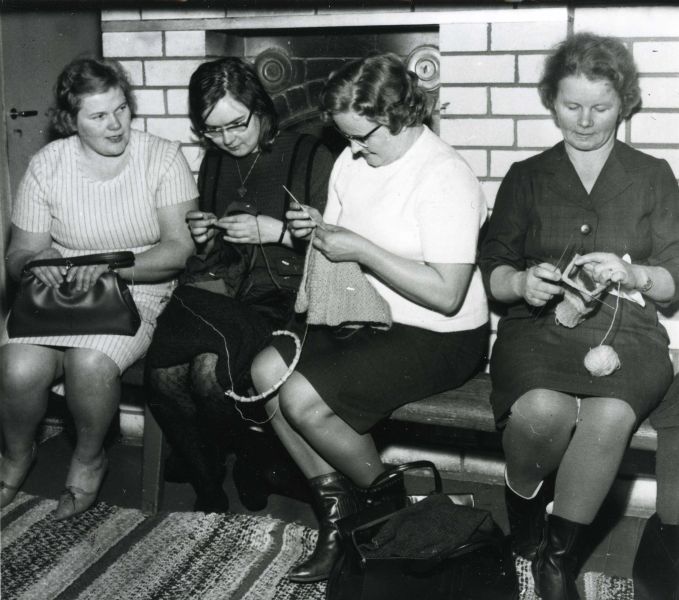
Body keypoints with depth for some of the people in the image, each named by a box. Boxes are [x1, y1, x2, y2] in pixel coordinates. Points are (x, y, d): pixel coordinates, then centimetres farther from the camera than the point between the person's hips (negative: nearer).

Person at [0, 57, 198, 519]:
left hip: (136, 292, -2)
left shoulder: (163, 158, -4)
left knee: (91, 363, -32)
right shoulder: (48, 164, 1)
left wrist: (110, 263, -25)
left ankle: (89, 459, 2)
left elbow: (180, 249, -12)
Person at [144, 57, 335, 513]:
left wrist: (273, 230, -13)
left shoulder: (309, 156, 1)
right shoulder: (215, 162, 20)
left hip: (279, 298, -5)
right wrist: (203, 234, 10)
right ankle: (210, 493, -3)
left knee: (209, 369, -31)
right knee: (164, 374, -24)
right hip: (217, 290, 5)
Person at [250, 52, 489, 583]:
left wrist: (361, 249, -23)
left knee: (302, 399, -20)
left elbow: (446, 295, -24)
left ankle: (388, 500, 7)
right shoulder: (353, 160, 7)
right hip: (367, 319, 9)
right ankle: (337, 510, 1)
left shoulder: (446, 178, -19)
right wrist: (318, 231, -4)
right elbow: (344, 247, 20)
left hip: (437, 337, -8)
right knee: (267, 370, -10)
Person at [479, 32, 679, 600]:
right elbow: (493, 272, 10)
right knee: (542, 410, -34)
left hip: (625, 331, 0)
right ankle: (523, 509, 0)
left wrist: (629, 273, -12)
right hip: (538, 327, 0)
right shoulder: (526, 177, 17)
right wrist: (523, 283, -13)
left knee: (609, 417, -34)